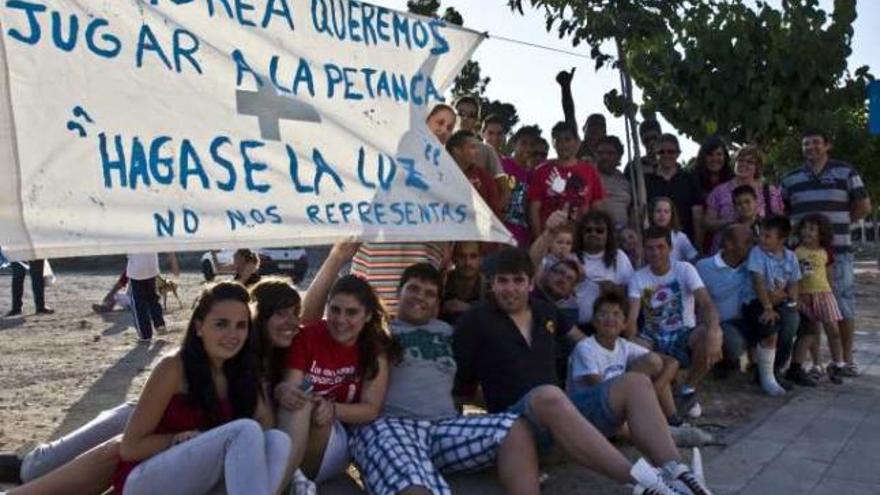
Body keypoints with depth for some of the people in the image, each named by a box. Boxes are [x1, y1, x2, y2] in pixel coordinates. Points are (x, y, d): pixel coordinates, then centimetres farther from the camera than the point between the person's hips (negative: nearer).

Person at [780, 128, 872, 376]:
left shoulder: (845, 172, 3)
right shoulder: (790, 179, 9)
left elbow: (864, 207, 3)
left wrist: (838, 221, 0)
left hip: (838, 250, -2)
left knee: (844, 305, 2)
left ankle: (848, 359, 13)